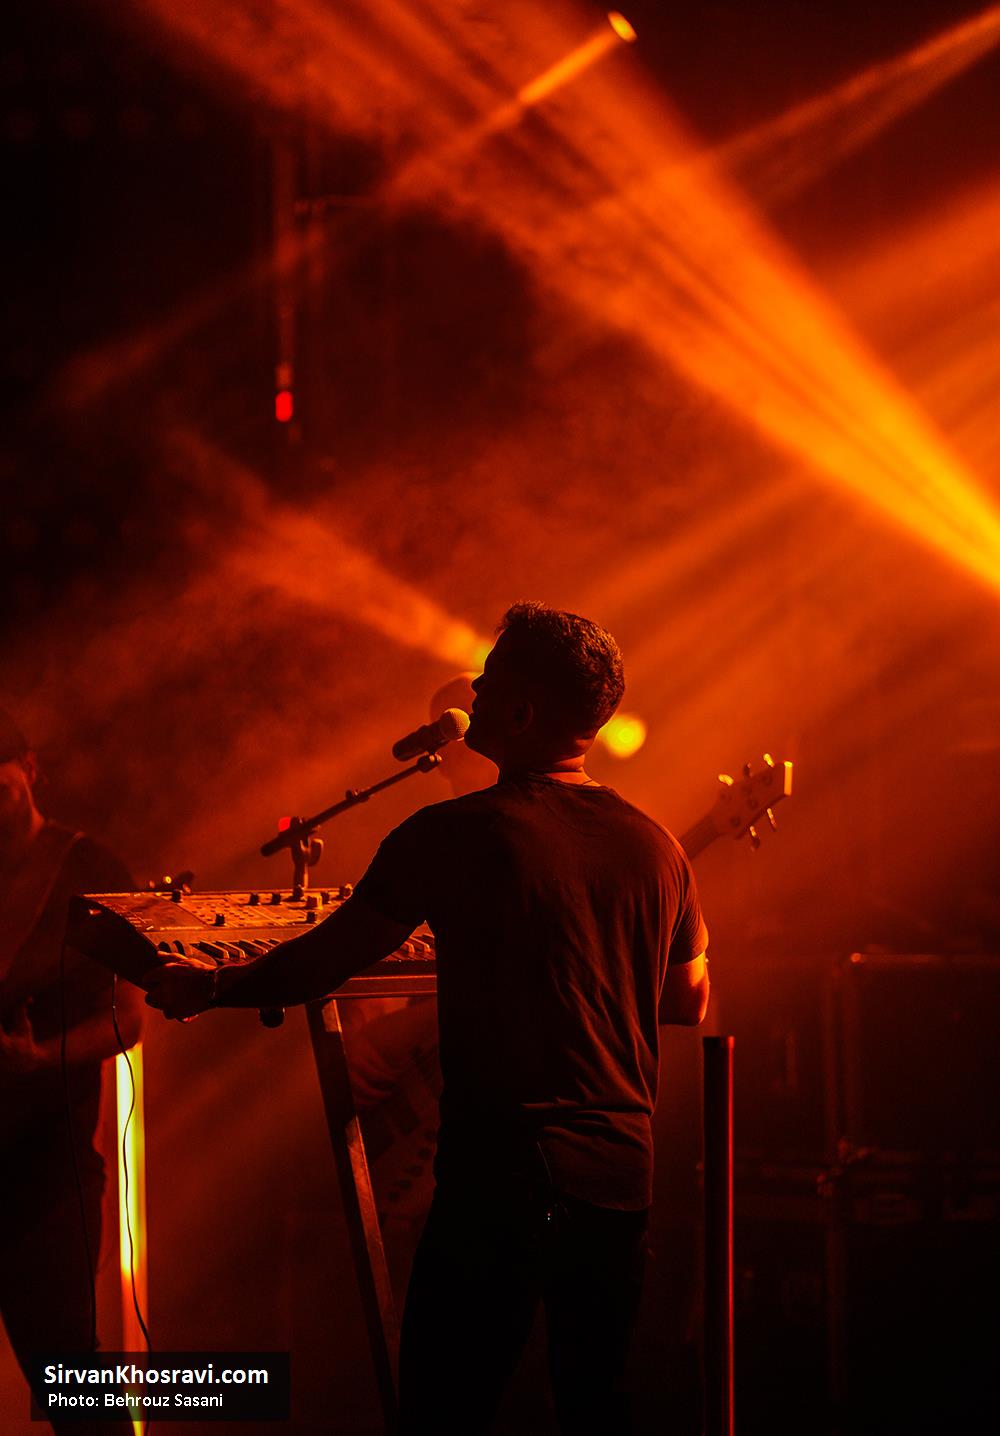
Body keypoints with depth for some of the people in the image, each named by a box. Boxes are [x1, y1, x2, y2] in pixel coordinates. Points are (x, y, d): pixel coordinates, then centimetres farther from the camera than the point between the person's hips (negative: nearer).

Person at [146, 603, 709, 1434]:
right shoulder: (656, 845, 4)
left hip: (503, 1182, -5)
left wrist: (209, 989, 12)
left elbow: (323, 963, -5)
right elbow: (691, 1004, 16)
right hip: (624, 1178, 5)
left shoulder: (456, 836, -11)